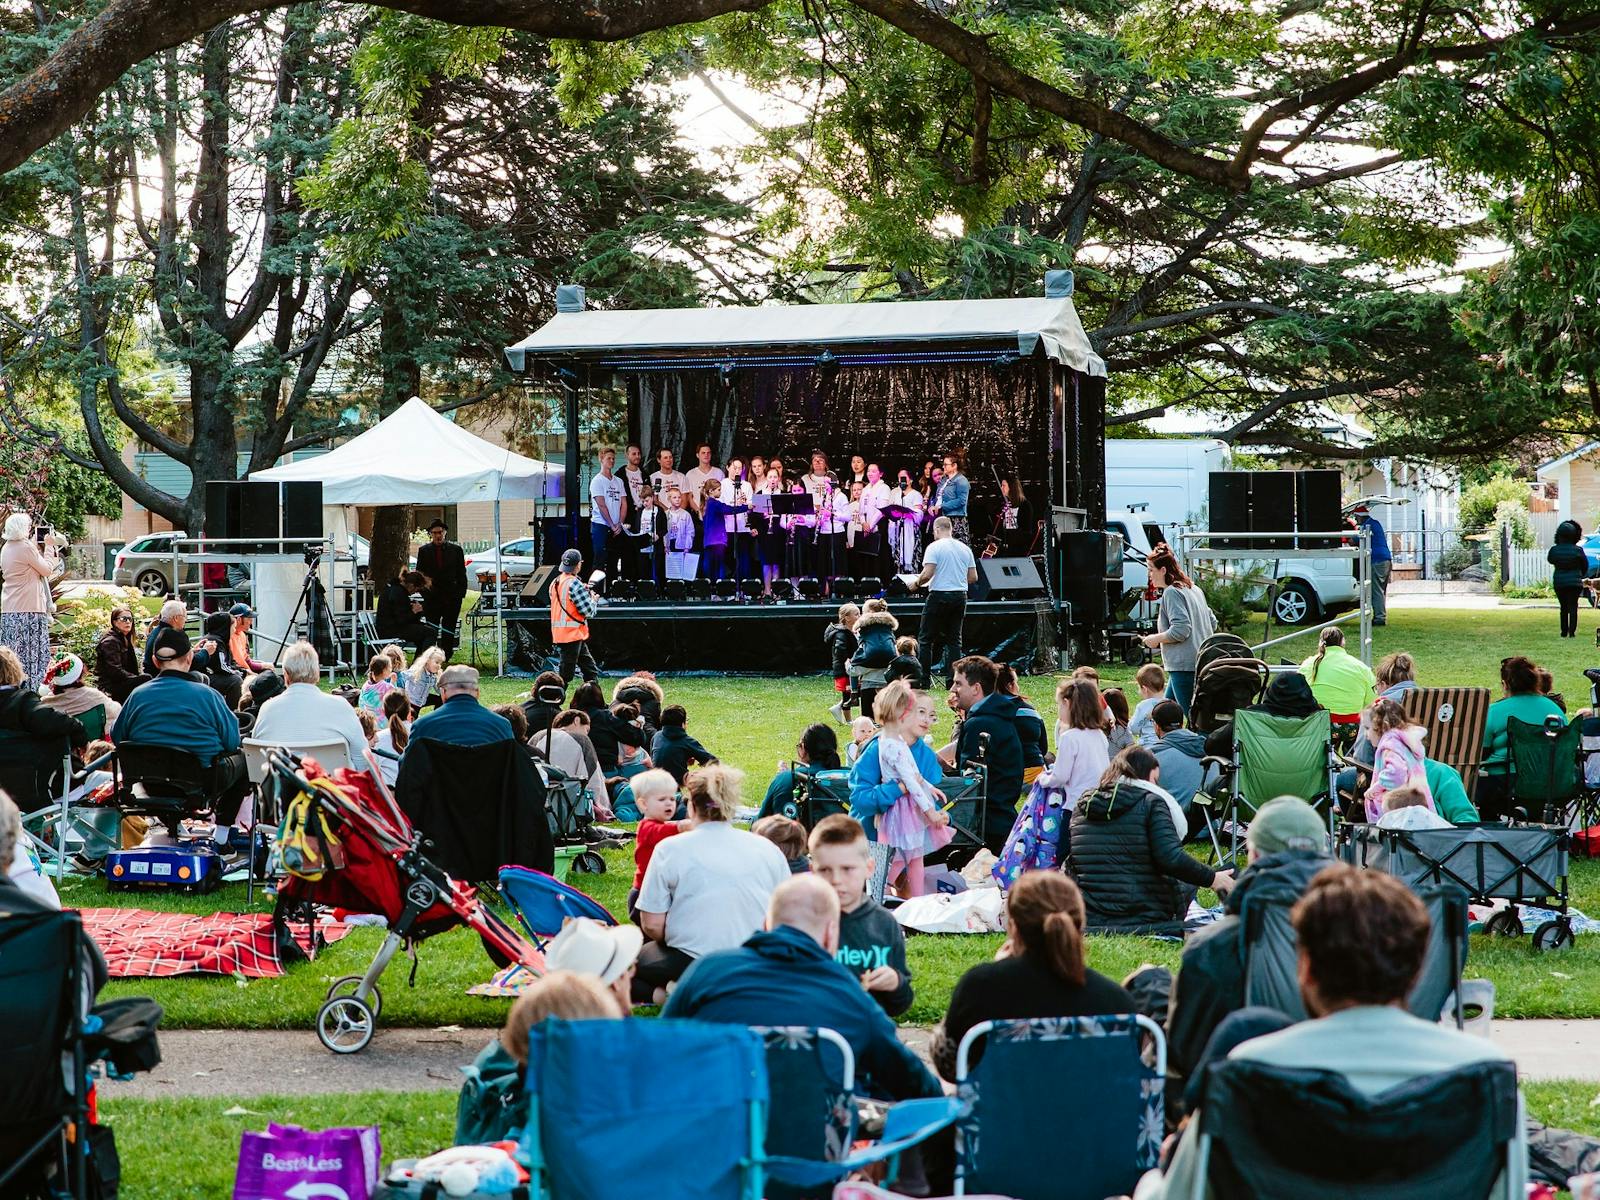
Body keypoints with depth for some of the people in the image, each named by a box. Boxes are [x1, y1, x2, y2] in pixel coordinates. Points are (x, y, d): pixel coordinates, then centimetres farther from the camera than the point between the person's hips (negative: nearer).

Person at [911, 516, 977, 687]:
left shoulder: (934, 547, -8)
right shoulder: (965, 549, 9)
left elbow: (927, 574, -17)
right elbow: (973, 577, 9)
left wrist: (916, 584, 1)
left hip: (939, 596, -5)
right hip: (960, 597, 5)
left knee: (925, 639, 3)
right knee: (954, 639, 9)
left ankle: (924, 678, -1)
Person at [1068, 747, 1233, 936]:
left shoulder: (1082, 805, 11)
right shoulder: (1151, 802, -4)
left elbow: (1068, 863, 20)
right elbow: (1171, 858, -16)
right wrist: (1212, 878, -4)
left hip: (1088, 915, 5)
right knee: (1188, 886, 24)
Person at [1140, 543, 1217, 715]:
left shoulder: (1171, 592, -12)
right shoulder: (1194, 589, 17)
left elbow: (1181, 629, -21)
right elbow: (1213, 623, 21)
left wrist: (1156, 639, -8)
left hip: (1184, 665, -10)